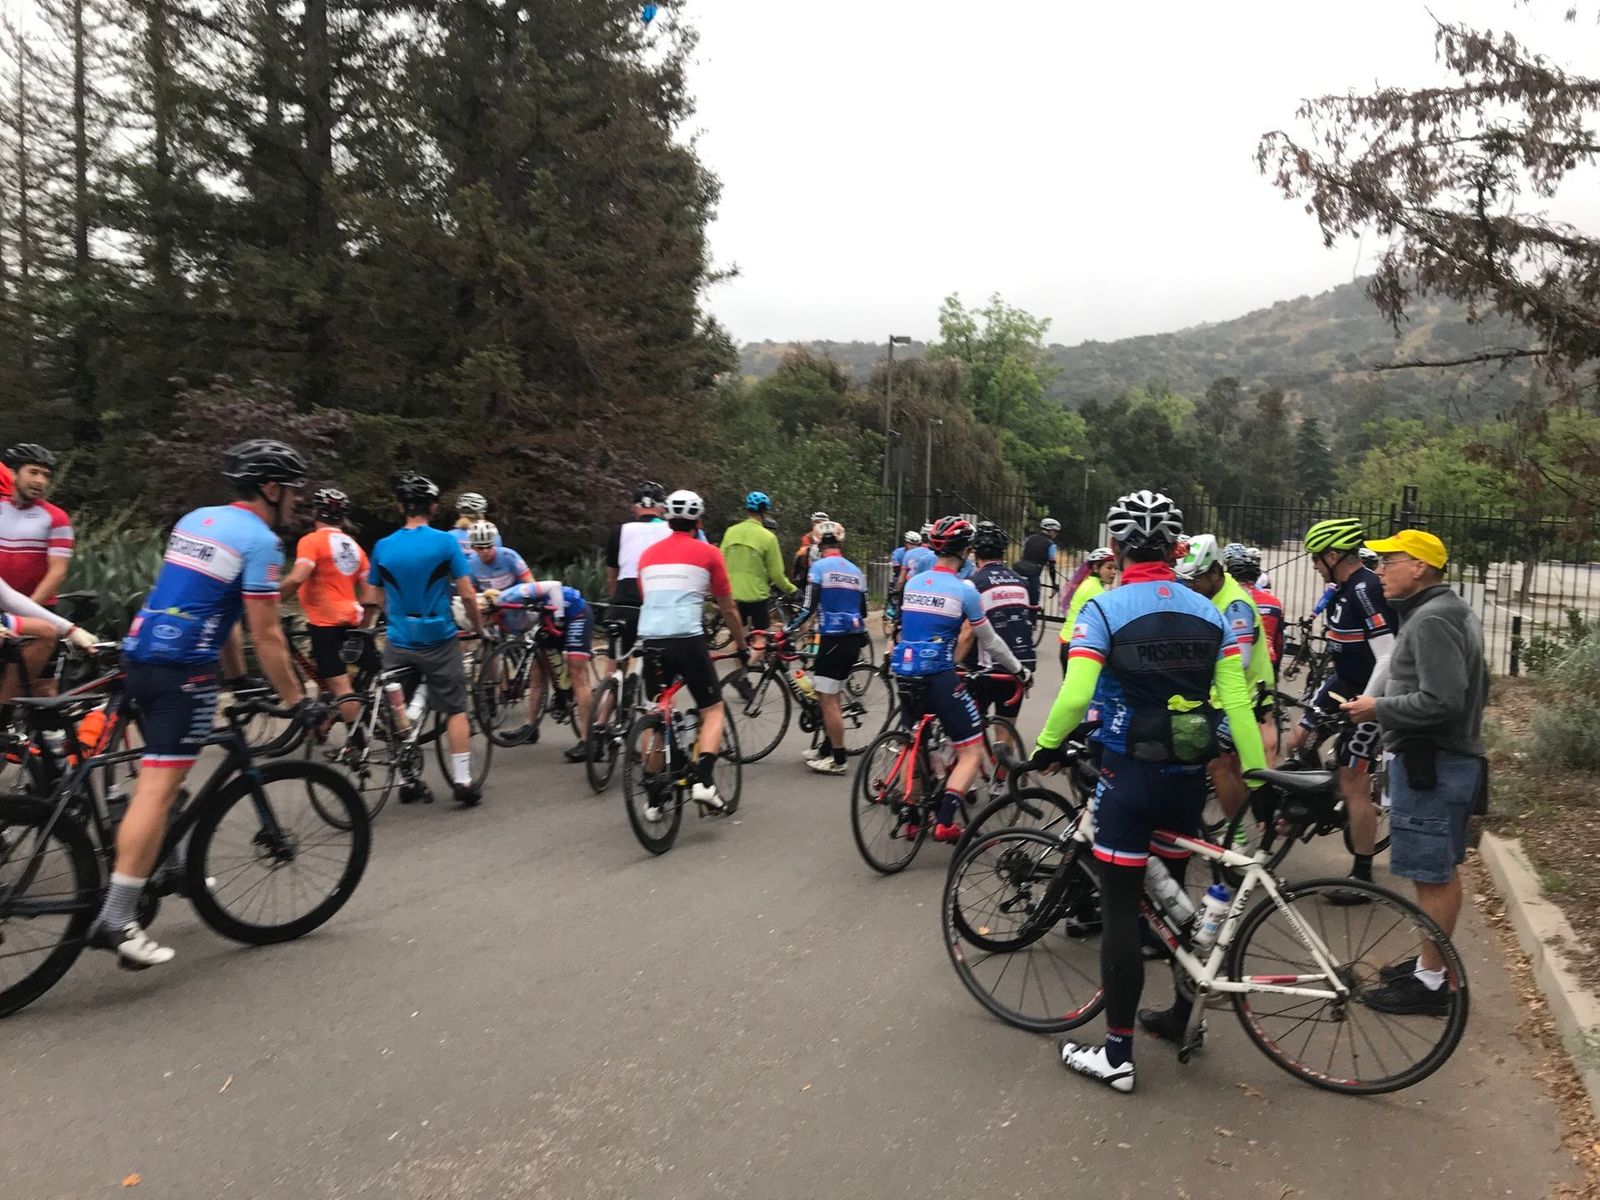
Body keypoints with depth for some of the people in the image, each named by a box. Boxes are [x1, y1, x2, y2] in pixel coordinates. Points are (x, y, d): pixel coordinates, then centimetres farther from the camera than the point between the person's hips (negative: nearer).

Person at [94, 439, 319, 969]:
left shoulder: (194, 520, 17)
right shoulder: (260, 541, -9)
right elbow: (266, 636, -12)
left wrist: (239, 675, 29)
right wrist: (298, 702, -5)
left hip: (139, 655, 9)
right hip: (183, 668, -9)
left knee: (163, 775, 23)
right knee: (158, 787, -9)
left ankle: (164, 867, 35)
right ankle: (115, 919, -9)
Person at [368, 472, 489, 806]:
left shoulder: (383, 547, -1)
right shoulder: (445, 542, -9)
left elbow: (381, 599, 7)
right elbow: (467, 594, -9)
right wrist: (479, 627, 5)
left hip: (399, 642, 3)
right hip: (438, 640, -2)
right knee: (455, 709, 7)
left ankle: (408, 781, 18)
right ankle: (462, 781, 3)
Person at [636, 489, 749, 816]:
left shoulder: (648, 554, 18)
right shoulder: (708, 553, 6)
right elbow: (728, 609, 11)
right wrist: (742, 647, 24)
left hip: (650, 641, 4)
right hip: (688, 640, -4)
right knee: (713, 710, 11)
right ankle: (704, 781, -9)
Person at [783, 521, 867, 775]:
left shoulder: (819, 567, -7)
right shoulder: (855, 571, 13)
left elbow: (808, 607, -14)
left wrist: (787, 630, -6)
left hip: (833, 639, -8)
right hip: (854, 640, 8)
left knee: (828, 701, -2)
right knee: (830, 696, 19)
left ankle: (838, 760, 1)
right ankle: (827, 748, 28)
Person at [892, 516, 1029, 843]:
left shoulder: (913, 582, 9)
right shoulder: (964, 589, -7)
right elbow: (990, 641, 2)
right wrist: (1019, 670, 17)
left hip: (904, 674, 6)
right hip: (938, 678, -6)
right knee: (972, 752, 4)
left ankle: (911, 819, 25)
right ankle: (944, 822, -8)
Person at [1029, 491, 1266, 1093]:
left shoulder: (1104, 609, -11)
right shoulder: (1208, 612, 3)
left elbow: (1075, 695, -20)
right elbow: (1237, 701, -1)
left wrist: (1047, 746, -3)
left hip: (1128, 773, -5)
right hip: (1188, 774, 5)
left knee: (1120, 909, 1)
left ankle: (1117, 1053, 7)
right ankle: (1183, 1013, 36)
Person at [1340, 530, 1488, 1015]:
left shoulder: (1432, 620, -19)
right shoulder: (1454, 611, 15)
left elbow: (1441, 701, -27)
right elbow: (1472, 691, 22)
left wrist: (1379, 708, -15)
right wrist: (1383, 701, 18)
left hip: (1430, 765, -11)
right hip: (1455, 757, 11)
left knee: (1432, 875, -3)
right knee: (1442, 871, 18)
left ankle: (1431, 983, 6)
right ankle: (1433, 962, 30)